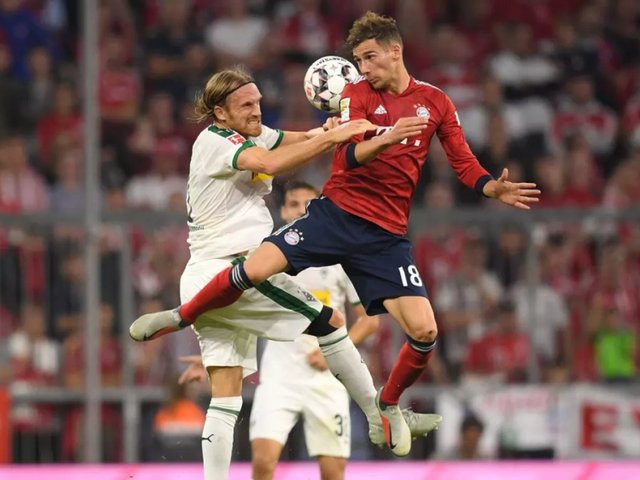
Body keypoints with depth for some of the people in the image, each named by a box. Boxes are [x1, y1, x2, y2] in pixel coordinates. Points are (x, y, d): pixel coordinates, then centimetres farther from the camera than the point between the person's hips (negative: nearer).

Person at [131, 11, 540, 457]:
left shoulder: (435, 102, 6)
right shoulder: (357, 94, 0)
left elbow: (465, 163, 7)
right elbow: (349, 157, -12)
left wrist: (494, 188, -12)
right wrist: (386, 139, -31)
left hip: (386, 234, 1)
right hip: (337, 213, -1)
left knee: (424, 331, -11)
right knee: (254, 269, -17)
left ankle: (389, 404, 18)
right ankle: (180, 317, 9)